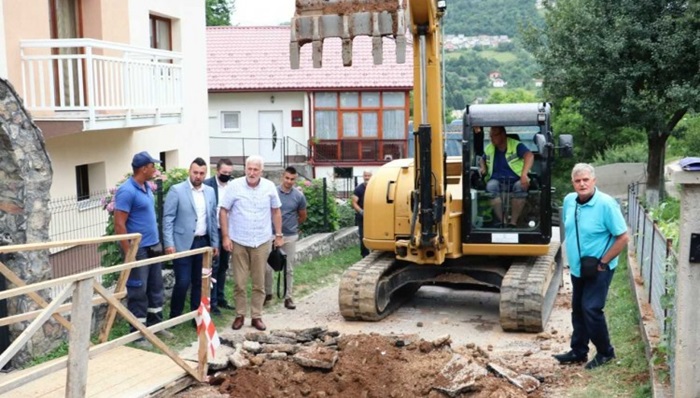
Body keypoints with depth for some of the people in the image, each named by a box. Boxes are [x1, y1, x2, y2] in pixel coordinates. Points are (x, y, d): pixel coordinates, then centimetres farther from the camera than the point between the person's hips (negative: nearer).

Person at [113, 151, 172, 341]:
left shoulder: (147, 187, 8)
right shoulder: (127, 191, -19)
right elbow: (119, 224, -19)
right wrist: (128, 253, -19)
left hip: (153, 246, 9)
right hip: (138, 249, -9)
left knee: (155, 288, 16)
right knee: (138, 292, 0)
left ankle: (155, 324, 28)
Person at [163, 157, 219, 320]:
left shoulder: (210, 191, 9)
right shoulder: (176, 190, -6)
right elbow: (168, 218, -8)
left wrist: (215, 242, 11)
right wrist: (169, 244, -14)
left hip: (203, 243, 5)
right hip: (183, 243, -5)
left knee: (199, 282, 9)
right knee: (183, 282, -6)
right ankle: (174, 316, 11)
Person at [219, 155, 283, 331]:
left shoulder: (269, 187, -2)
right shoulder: (235, 186, -9)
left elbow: (276, 211, 10)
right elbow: (223, 211, -4)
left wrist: (279, 234, 8)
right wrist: (225, 237, -8)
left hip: (262, 242, 2)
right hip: (239, 242, -1)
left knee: (259, 283, 8)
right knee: (239, 282, 5)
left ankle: (256, 316, 18)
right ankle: (240, 315, 20)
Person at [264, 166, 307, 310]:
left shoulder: (299, 196, -3)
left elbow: (303, 216, 11)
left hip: (290, 236, 0)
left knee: (289, 269, 6)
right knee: (267, 267, 1)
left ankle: (288, 297, 14)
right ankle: (268, 293, 20)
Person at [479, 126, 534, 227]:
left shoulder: (516, 145, -2)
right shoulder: (488, 149, 15)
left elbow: (529, 156, -19)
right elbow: (482, 160, 35)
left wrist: (524, 174, -35)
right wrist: (483, 168, 9)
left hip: (516, 180, -2)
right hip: (497, 180, 3)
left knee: (520, 187, -38)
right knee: (491, 186, -33)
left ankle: (513, 222, -31)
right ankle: (501, 220, -32)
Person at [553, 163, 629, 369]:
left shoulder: (606, 204, -21)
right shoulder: (569, 200, 0)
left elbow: (623, 237, -18)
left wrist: (603, 262, -16)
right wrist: (571, 256, 13)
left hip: (598, 270, -7)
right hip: (576, 268, 7)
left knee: (591, 309, -9)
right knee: (577, 310, 14)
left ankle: (605, 352, 10)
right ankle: (578, 352, 27)